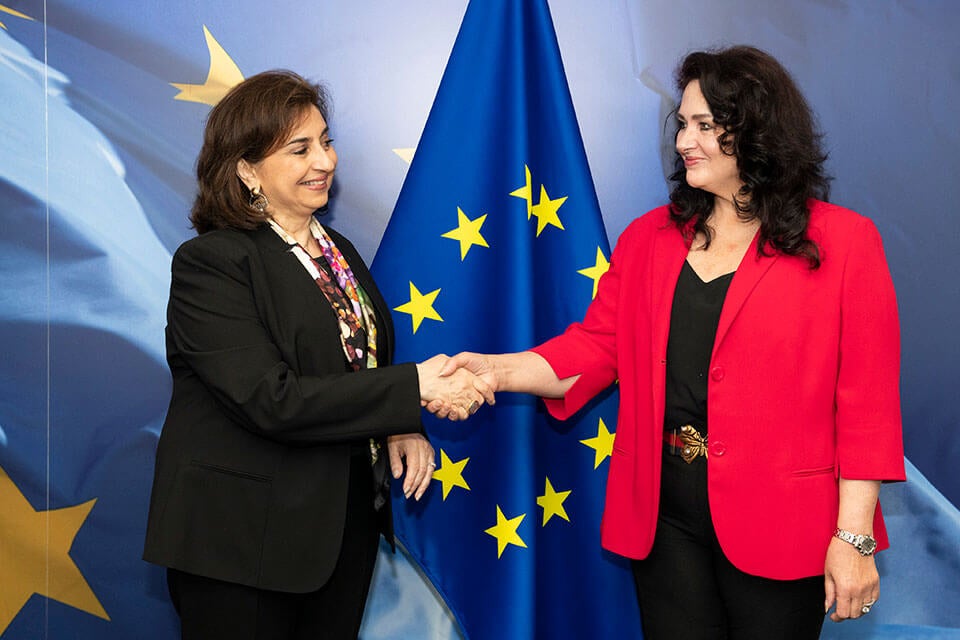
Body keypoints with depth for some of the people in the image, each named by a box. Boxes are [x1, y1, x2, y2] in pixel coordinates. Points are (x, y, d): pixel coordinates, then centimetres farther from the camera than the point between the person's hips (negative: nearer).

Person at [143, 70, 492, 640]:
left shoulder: (339, 252, 11)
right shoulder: (209, 264, -14)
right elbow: (270, 400, -24)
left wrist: (401, 428, -5)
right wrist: (414, 389, -23)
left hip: (348, 526, 7)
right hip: (244, 544, -6)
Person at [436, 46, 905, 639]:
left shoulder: (843, 243, -5)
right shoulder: (647, 239, 8)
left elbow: (867, 403, -7)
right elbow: (596, 346, 6)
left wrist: (854, 536, -9)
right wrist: (499, 370, -11)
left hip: (778, 523, -3)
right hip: (665, 512, 3)